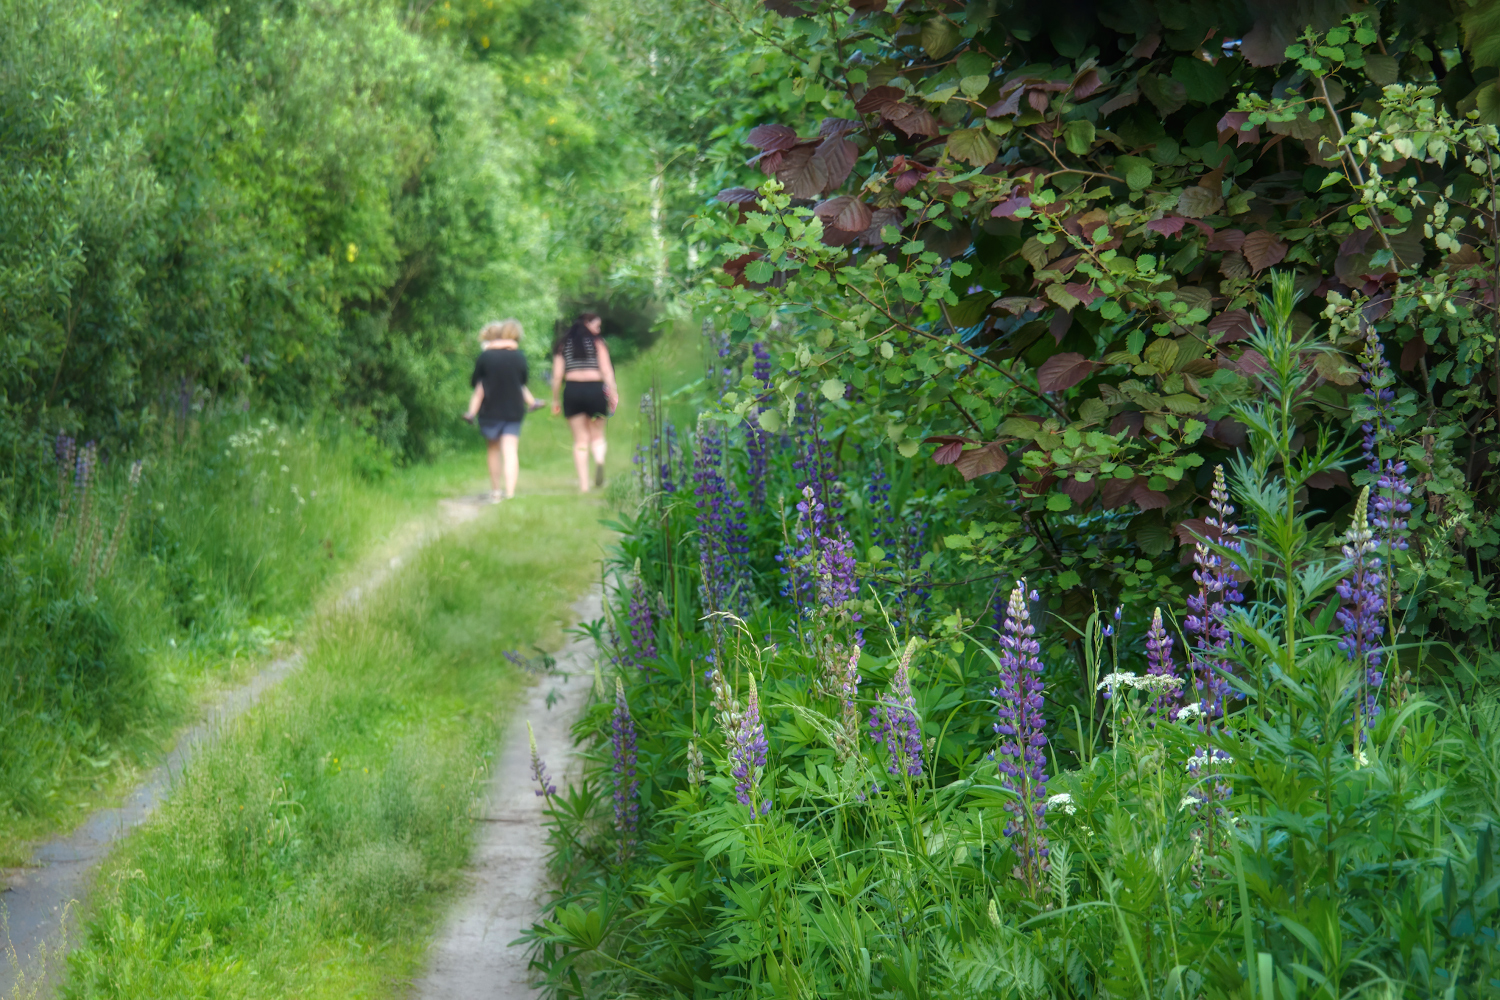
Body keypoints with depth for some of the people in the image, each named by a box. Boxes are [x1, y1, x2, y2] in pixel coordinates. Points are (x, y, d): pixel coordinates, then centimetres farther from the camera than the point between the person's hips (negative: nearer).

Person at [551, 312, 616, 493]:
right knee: (597, 435, 10)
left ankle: (583, 483, -3)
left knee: (580, 440, 7)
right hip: (595, 389, -2)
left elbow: (557, 375, 7)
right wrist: (613, 393, -3)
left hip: (572, 390, 2)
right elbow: (606, 370, -4)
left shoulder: (563, 344, 11)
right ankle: (599, 460, -24)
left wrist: (555, 400, 11)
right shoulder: (597, 342, 4)